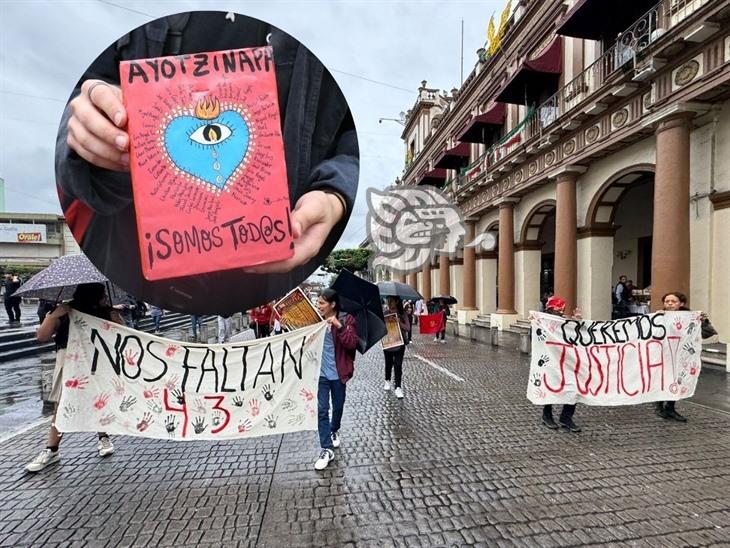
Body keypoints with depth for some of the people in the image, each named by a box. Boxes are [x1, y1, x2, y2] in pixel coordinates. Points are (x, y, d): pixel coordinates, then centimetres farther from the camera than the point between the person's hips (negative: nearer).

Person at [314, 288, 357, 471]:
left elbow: (352, 343, -19)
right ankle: (327, 449, 9)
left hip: (338, 373, -1)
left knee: (338, 407, 17)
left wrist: (339, 326, -32)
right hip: (320, 372, 1)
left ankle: (334, 431, 46)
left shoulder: (347, 320, -9)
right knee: (322, 410, -2)